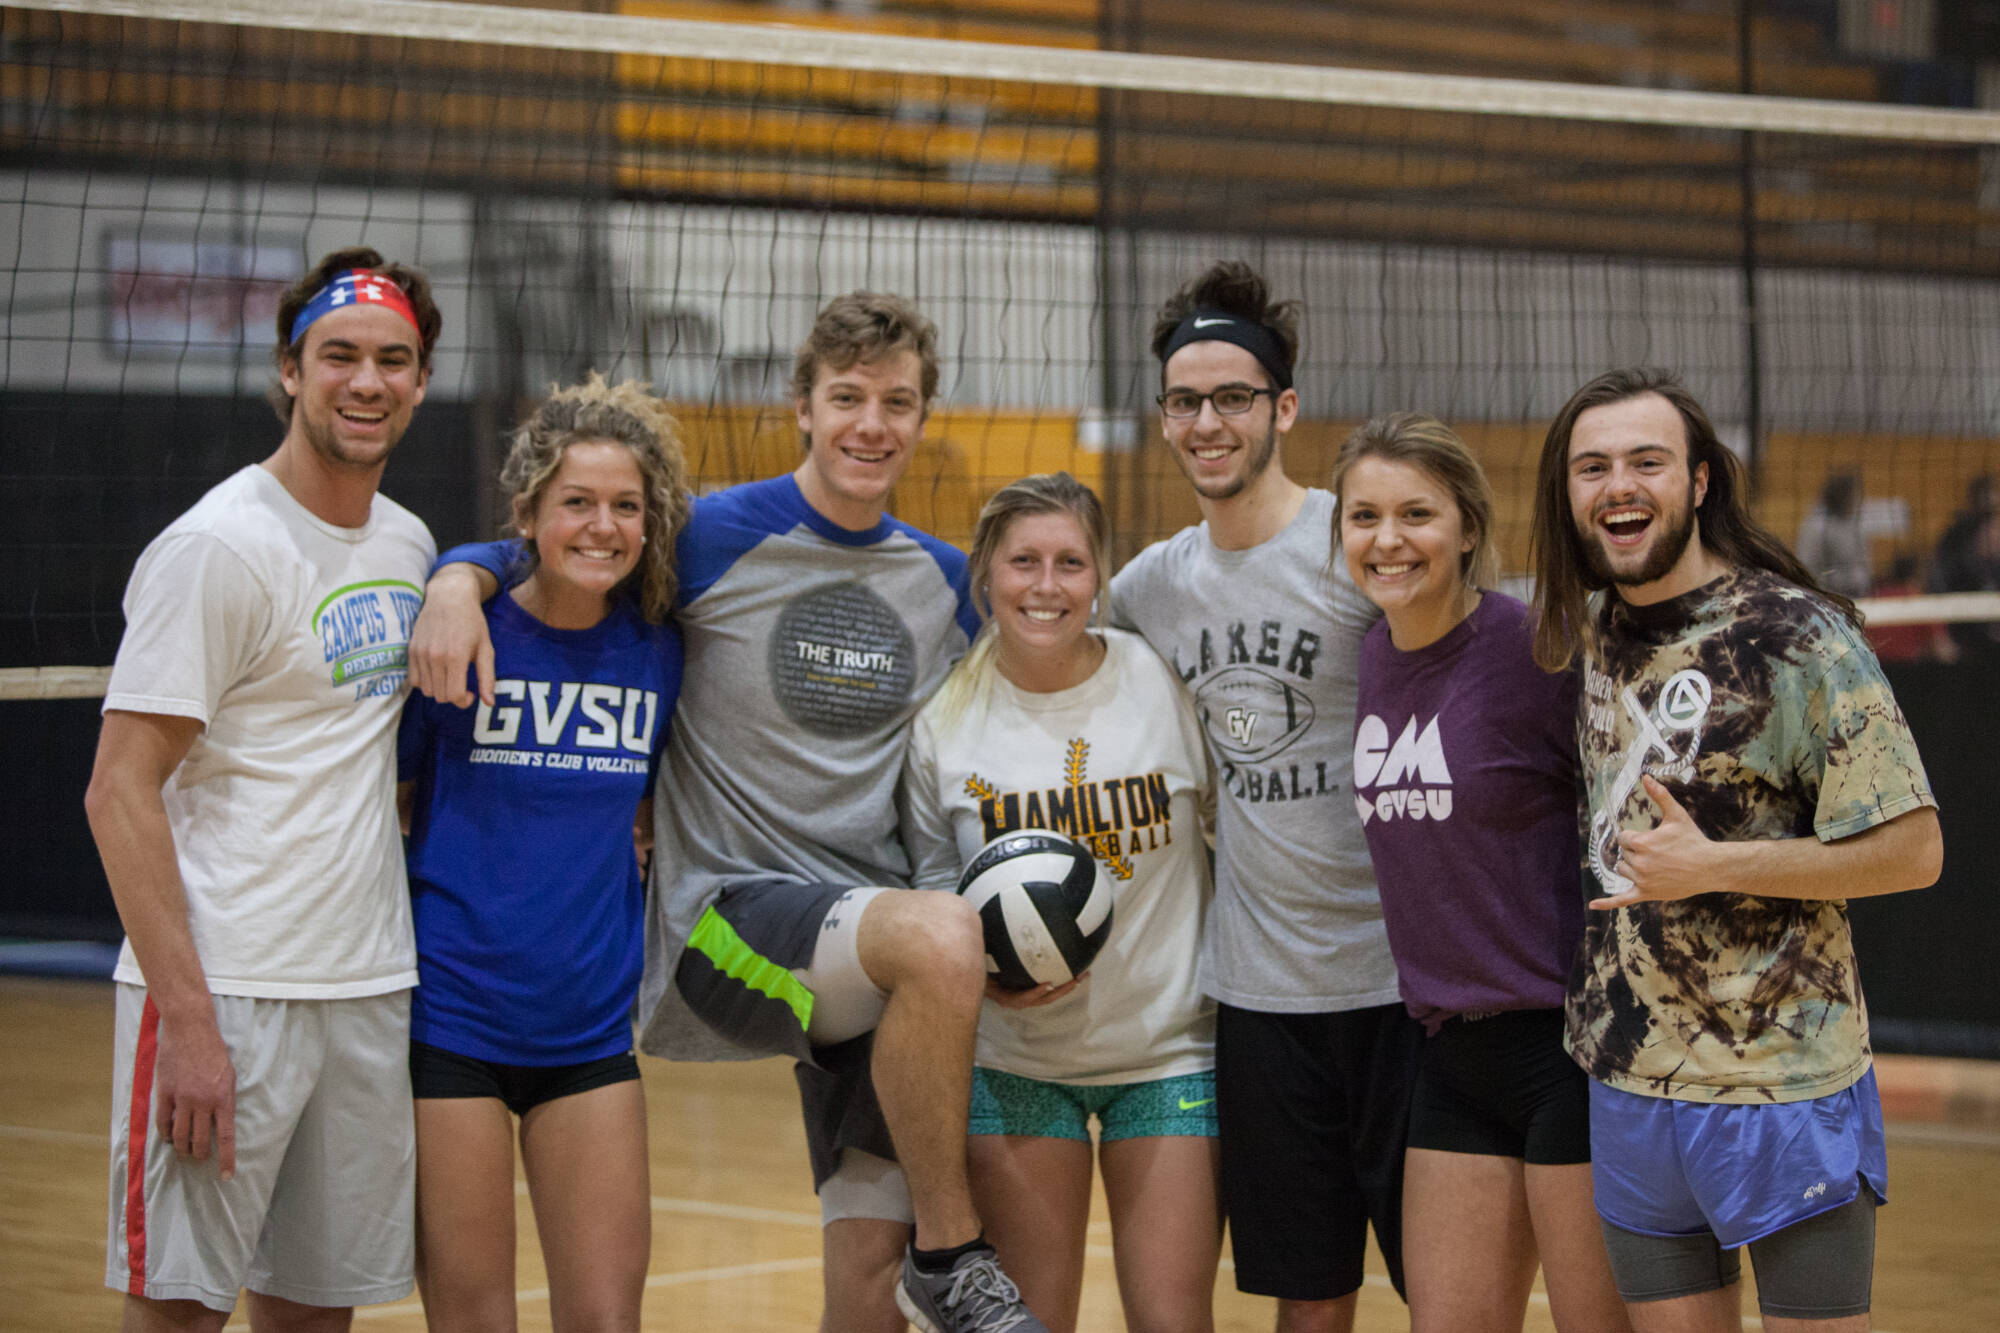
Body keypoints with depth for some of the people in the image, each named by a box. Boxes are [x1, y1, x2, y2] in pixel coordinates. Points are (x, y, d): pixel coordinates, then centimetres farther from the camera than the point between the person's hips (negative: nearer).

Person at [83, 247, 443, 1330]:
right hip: (224, 989, -7)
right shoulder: (219, 547, -11)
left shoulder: (408, 543, 12)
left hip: (370, 992, 7)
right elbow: (120, 793, -14)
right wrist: (187, 1018, -19)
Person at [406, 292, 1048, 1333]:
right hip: (730, 912, -5)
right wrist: (458, 579, -19)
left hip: (879, 953, 5)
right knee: (940, 939, -35)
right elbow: (533, 552, 3)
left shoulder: (943, 580, 12)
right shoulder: (718, 536, -3)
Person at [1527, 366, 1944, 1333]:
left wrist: (1711, 866, -17)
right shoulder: (1592, 630, 8)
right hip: (1626, 1084, 6)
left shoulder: (1799, 637, -13)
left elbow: (1911, 851, -14)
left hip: (1782, 1087, -6)